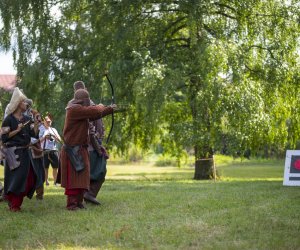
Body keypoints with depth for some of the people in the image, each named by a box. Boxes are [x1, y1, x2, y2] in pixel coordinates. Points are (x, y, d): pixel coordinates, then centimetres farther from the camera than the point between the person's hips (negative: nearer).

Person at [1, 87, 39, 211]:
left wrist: (36, 123, -11)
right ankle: (12, 205, 4)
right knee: (14, 178, -5)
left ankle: (17, 203, 19)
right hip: (13, 153, -6)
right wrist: (17, 130, -17)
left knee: (27, 178, 6)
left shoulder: (26, 119, 9)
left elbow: (35, 134, 3)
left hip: (25, 152, 6)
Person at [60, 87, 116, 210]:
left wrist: (110, 109, 22)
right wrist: (101, 107, -1)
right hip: (73, 150, -10)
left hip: (81, 149, 10)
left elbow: (94, 115, 24)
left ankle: (78, 202, 15)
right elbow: (94, 111, -23)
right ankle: (71, 204, -7)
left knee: (82, 177, 10)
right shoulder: (74, 109, -17)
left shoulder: (81, 110, 15)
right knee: (73, 177, -8)